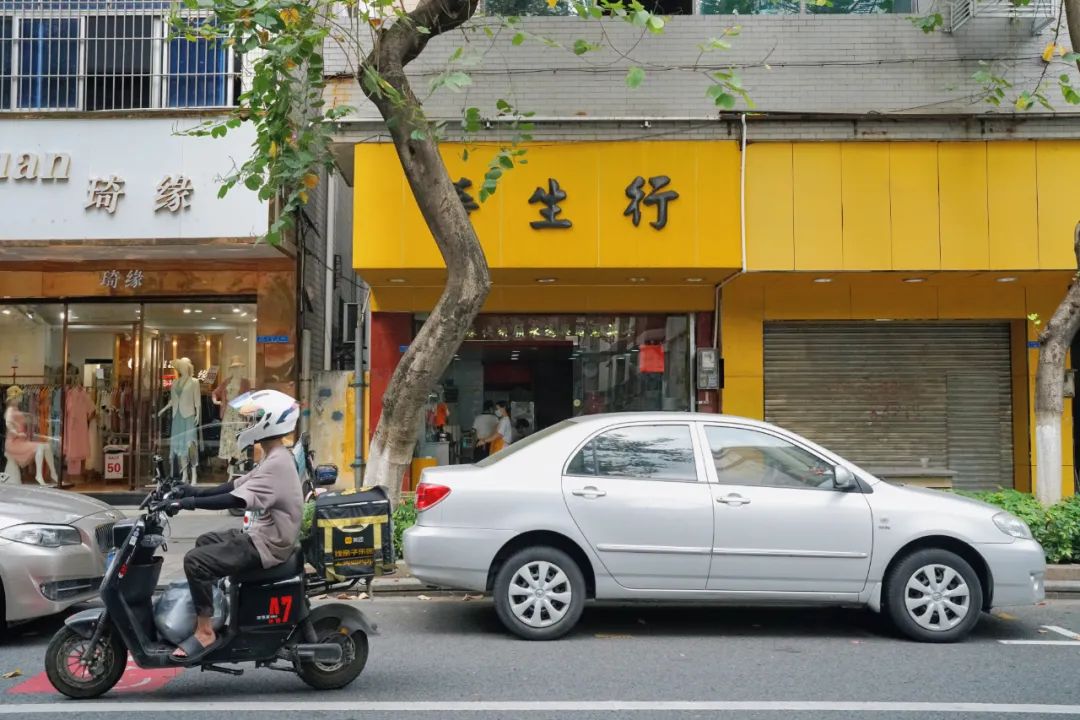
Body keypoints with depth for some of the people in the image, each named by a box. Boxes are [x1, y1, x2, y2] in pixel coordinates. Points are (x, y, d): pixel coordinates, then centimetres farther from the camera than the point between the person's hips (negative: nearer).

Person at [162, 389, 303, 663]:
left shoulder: (277, 463, -22)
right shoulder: (274, 458, 12)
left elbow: (236, 499, -30)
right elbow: (236, 485, 16)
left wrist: (191, 503, -28)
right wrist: (196, 491, 8)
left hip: (267, 545, -11)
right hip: (261, 535, 11)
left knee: (195, 560, -19)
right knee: (205, 542, 26)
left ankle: (205, 632, -11)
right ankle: (204, 610, 27)